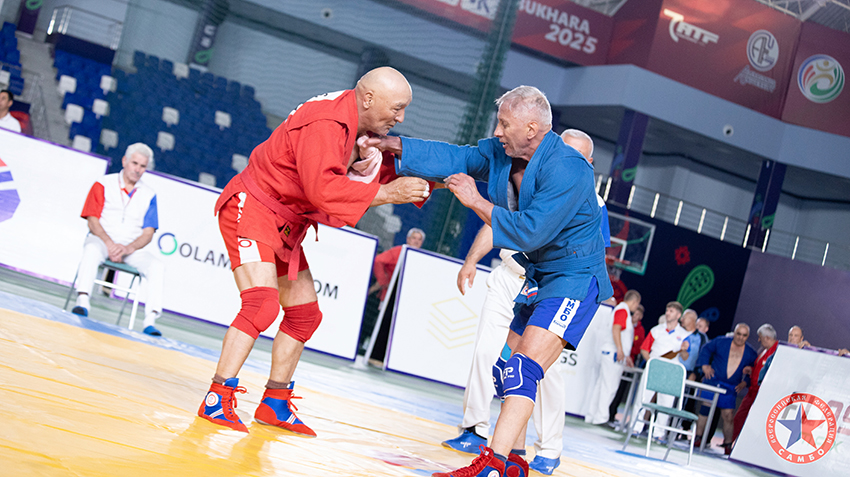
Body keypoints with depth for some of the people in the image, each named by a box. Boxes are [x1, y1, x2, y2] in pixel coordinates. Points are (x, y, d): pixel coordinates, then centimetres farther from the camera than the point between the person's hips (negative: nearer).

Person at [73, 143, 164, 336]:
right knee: (92, 249, -37)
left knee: (157, 266, -24)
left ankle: (150, 320, -33)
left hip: (131, 248, 2)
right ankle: (82, 300, -45)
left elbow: (148, 233, 3)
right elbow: (93, 221, -4)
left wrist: (128, 248, -17)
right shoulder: (103, 185, 4)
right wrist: (110, 244, -21)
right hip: (102, 241, -2)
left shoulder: (149, 195, 10)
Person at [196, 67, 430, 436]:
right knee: (262, 303, -24)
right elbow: (322, 187, -36)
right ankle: (217, 400, -19)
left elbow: (385, 176, 10)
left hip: (286, 225, 10)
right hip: (251, 209, -10)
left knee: (304, 315, 12)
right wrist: (389, 193, -32)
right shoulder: (326, 123, -26)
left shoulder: (365, 128, 4)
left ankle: (274, 405, 22)